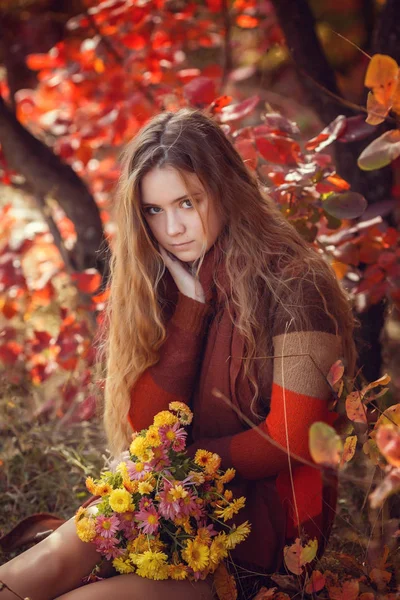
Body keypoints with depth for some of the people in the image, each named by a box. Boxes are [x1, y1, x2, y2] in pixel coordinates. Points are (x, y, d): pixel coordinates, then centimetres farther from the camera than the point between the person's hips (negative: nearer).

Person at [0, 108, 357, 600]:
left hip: (269, 512, -4)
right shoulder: (160, 285, 4)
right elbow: (149, 429, -6)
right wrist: (190, 301, -12)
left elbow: (290, 443, -12)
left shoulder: (292, 285, -13)